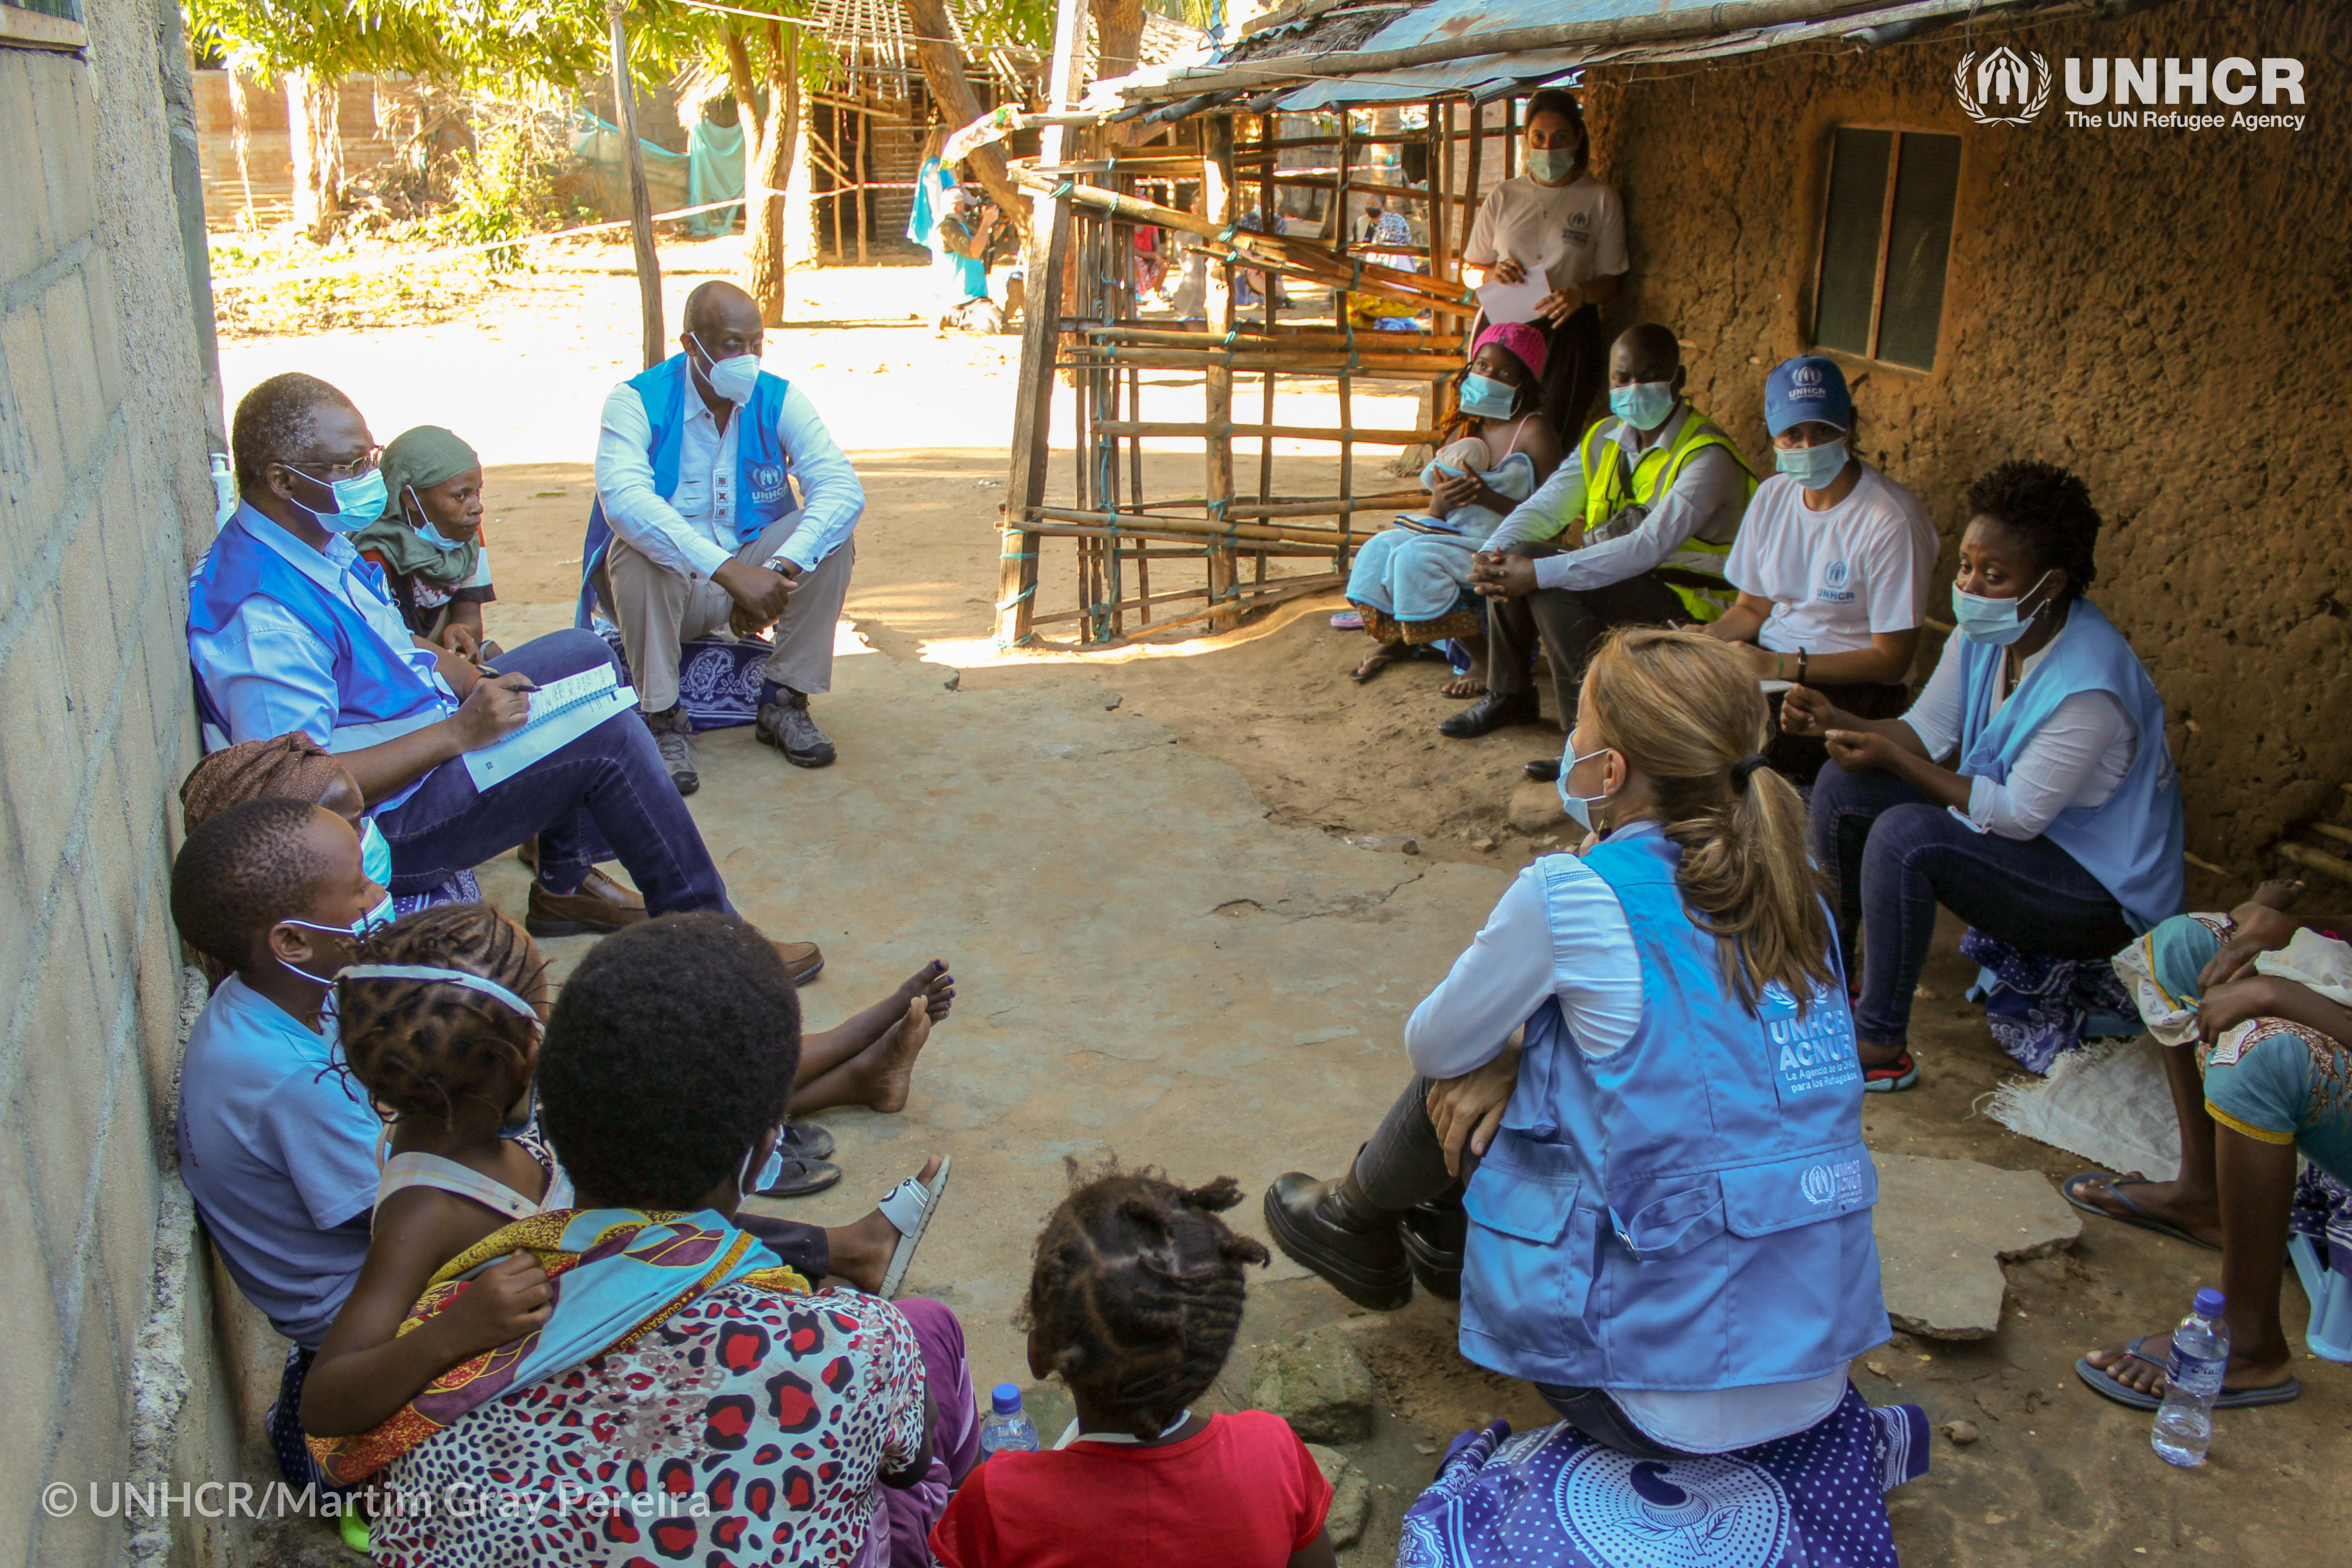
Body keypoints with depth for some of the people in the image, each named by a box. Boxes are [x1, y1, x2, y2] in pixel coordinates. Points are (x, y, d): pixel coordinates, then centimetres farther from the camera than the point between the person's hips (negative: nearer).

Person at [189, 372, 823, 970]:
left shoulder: (319, 542, 4)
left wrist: (479, 683, -1)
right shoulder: (262, 614, -29)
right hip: (385, 824, -11)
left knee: (583, 653, 17)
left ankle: (564, 883, 17)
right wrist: (460, 732, -29)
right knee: (607, 734, -21)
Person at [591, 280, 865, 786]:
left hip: (751, 571, 3)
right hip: (669, 585, -3)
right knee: (638, 549, -34)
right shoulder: (636, 402, -14)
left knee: (831, 535, -21)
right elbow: (623, 498, -34)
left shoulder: (781, 400, -5)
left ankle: (784, 702, -13)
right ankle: (663, 721, -23)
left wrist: (778, 570, -36)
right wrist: (730, 571, -45)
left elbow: (843, 489, -19)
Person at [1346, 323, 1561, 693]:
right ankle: (1395, 638, 14)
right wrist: (1440, 501, -15)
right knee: (1380, 547, -11)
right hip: (1454, 533, 7)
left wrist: (1488, 498, -26)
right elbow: (1437, 515, 11)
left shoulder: (1533, 433, -10)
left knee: (1416, 557, -26)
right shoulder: (1463, 430, 10)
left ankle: (1484, 655, -14)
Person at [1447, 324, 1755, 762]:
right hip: (1616, 580, 8)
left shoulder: (1708, 457, -19)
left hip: (1688, 601, -8)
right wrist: (1491, 556, -19)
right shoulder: (1604, 440, 6)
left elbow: (1649, 547, -31)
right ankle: (1509, 695, 8)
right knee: (1511, 561, -8)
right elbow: (1542, 507, 4)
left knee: (1552, 580, -28)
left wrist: (1539, 573, -36)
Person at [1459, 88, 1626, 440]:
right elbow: (1470, 270, 16)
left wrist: (1581, 293, -16)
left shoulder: (1601, 199, 7)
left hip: (1569, 330, -2)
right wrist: (1492, 274, -8)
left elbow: (1614, 278, 6)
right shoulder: (1503, 197, 13)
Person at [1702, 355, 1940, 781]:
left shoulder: (1891, 521, -16)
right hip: (1768, 663, 7)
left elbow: (1891, 660, -15)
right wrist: (1707, 636, -7)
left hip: (1850, 684, -6)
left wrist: (1780, 665, -23)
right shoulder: (1772, 496, 6)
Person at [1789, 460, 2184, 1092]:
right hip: (2010, 817, 9)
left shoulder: (2088, 685, -31)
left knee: (1905, 836, -31)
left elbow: (2018, 815, -27)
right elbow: (1927, 731, 1)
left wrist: (1891, 757, -27)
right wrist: (1837, 721, -17)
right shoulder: (1986, 631, -6)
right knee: (1843, 788, -2)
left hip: (2104, 892, -9)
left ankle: (1881, 1048, -18)